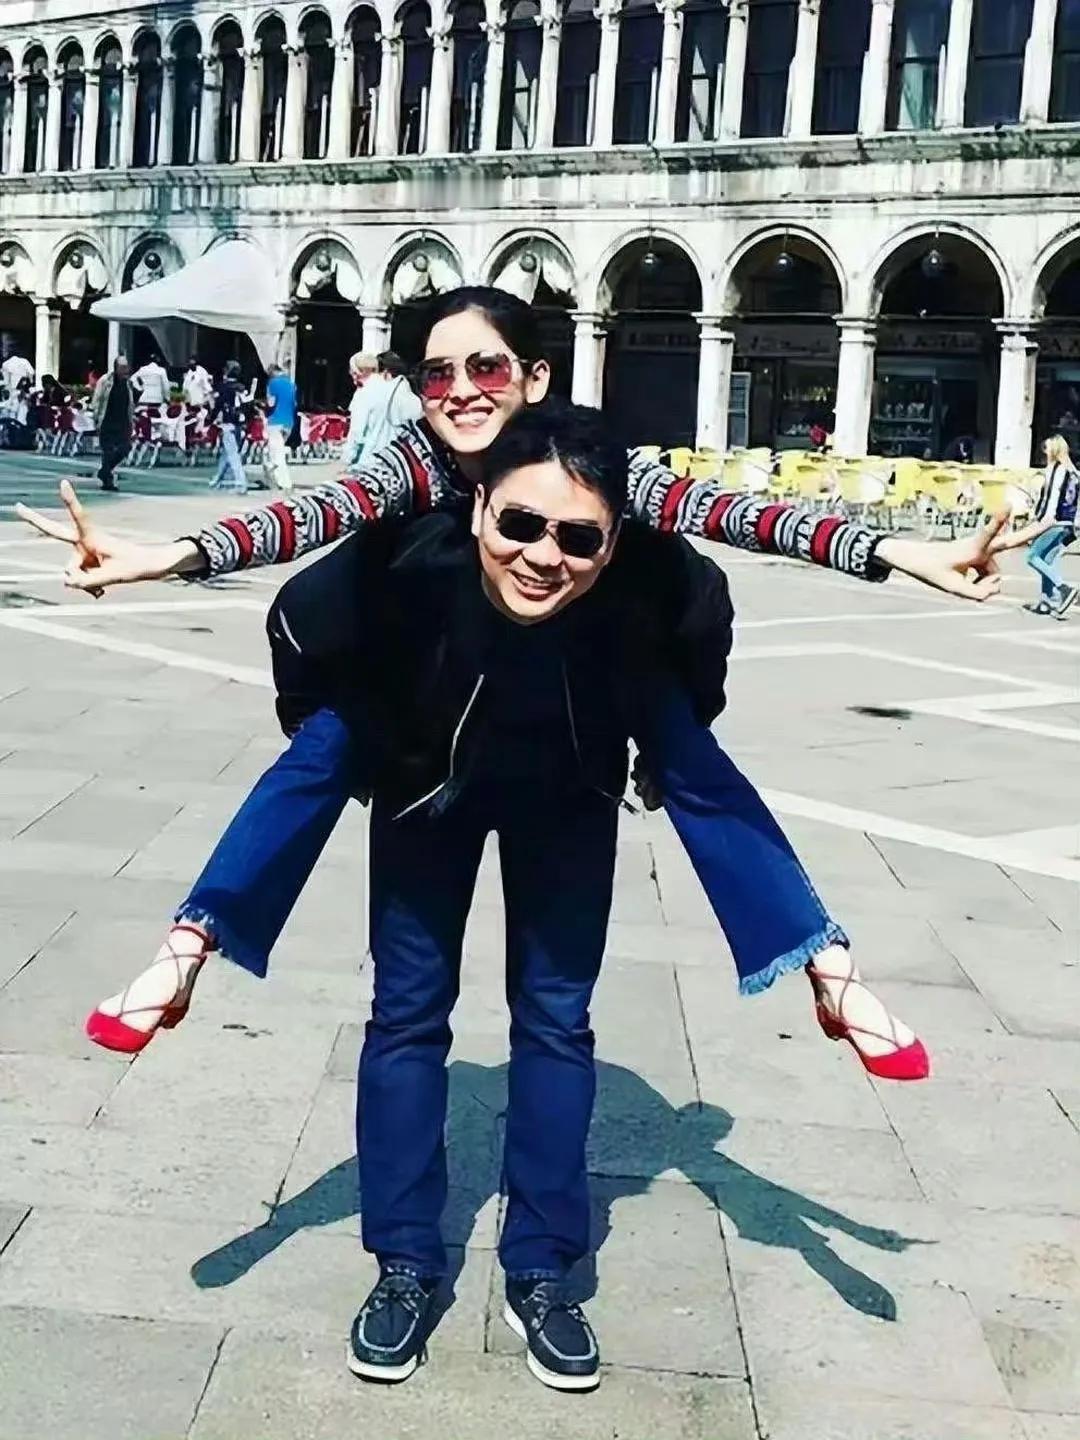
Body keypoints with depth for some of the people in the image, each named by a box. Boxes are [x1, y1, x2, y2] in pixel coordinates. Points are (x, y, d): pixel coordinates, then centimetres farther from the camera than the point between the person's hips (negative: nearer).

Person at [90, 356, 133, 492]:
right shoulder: (105, 381, -7)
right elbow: (96, 401, -6)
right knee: (108, 451, -3)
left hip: (122, 422, 5)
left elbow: (131, 404, 19)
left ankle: (104, 472, 18)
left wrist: (130, 422, 16)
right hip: (107, 423, -5)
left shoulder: (128, 383, 10)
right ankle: (107, 480, 5)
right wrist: (96, 420, -10)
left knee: (125, 447, 0)